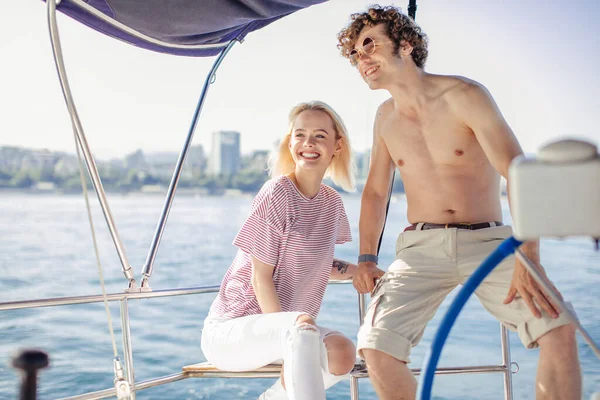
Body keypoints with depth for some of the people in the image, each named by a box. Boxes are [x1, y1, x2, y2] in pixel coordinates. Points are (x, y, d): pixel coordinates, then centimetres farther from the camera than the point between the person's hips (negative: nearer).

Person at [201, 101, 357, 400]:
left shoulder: (332, 203, 4)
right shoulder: (277, 194, -16)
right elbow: (261, 278, -16)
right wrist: (288, 327, -22)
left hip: (280, 328, 7)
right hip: (230, 328, -7)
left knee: (342, 353, -22)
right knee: (303, 329, -37)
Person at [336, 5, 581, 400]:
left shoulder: (464, 95, -8)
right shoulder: (386, 117, 9)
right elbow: (375, 191, 20)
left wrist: (529, 258, -29)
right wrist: (367, 257, 7)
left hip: (488, 242, -3)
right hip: (421, 248, 3)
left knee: (559, 328, -24)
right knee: (375, 347, -18)